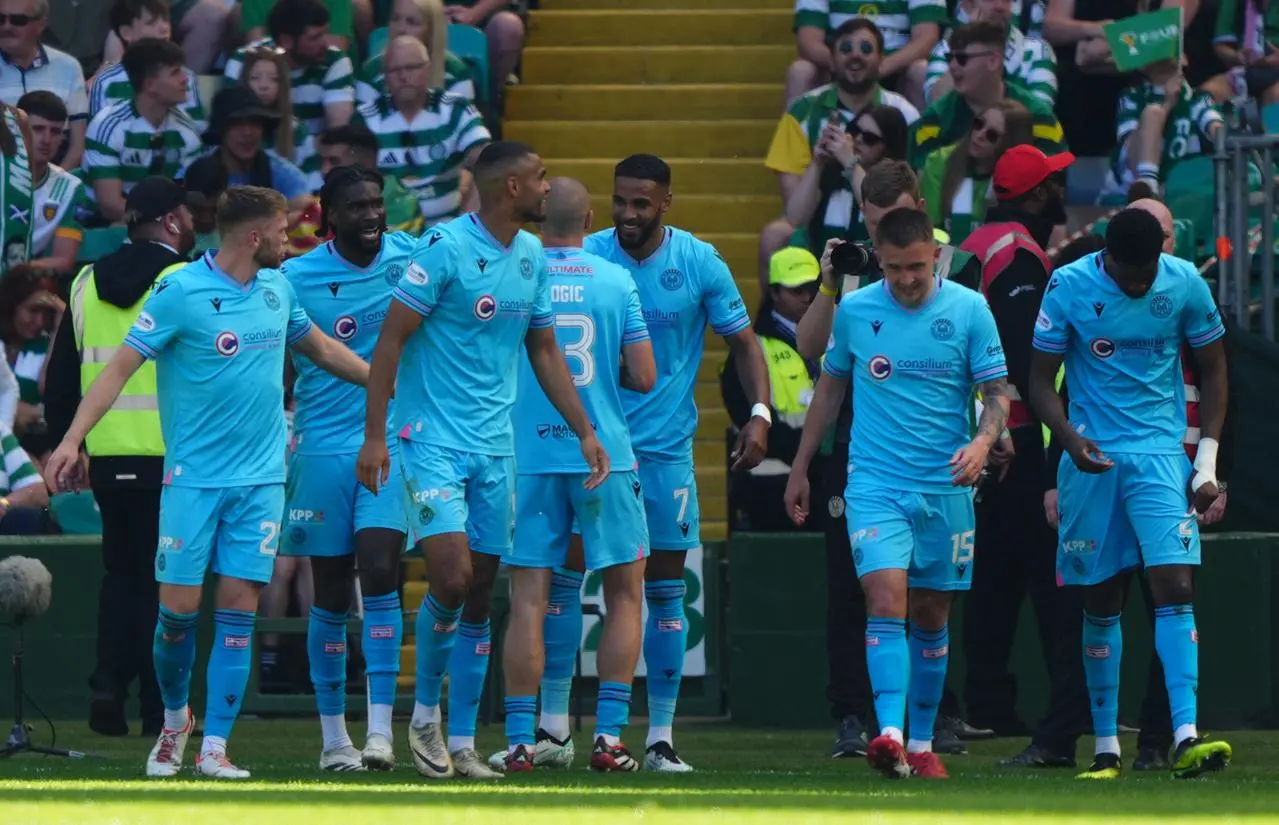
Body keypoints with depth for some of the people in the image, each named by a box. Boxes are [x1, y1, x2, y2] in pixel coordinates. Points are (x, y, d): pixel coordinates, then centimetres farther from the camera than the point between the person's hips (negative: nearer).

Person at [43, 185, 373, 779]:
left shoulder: (277, 288, 7)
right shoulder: (180, 294, -10)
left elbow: (322, 348, 25)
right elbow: (120, 366, -12)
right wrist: (72, 439, -21)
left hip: (261, 479, 4)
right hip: (194, 478, -4)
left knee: (238, 611, -2)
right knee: (179, 608, -3)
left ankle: (214, 749, 0)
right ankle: (175, 719, 23)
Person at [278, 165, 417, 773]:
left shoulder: (412, 257, 2)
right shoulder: (295, 278, -4)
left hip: (394, 443, 0)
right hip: (322, 446, 0)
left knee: (379, 574, -14)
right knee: (331, 595, 4)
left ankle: (380, 731, -14)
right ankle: (334, 737, 14)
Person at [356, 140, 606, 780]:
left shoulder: (532, 257, 9)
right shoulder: (445, 247, -12)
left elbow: (544, 351, 19)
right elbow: (391, 338, -11)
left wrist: (584, 431, 14)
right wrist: (374, 434, -14)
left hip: (495, 445, 6)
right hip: (434, 439, -6)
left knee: (480, 596, 4)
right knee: (452, 577, -18)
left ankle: (462, 743, 10)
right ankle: (425, 712, 4)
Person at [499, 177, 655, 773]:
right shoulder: (617, 282, -1)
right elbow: (644, 377, -2)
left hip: (529, 456, 0)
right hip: (604, 454, 0)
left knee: (528, 600, 2)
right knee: (625, 595, 11)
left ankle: (519, 740, -2)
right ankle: (608, 736, 4)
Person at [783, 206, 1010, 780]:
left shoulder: (969, 310, -2)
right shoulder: (854, 311, 2)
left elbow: (997, 393, 1)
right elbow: (830, 388, 16)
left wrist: (982, 443, -20)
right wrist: (799, 468, 17)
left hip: (945, 488, 1)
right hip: (875, 484, -1)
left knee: (930, 618, 9)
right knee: (886, 601, -18)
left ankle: (921, 744, 21)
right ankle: (890, 736, -28)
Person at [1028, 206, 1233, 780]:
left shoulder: (1185, 284, -3)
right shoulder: (1069, 287, -6)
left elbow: (1213, 369, 8)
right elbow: (1041, 380, -1)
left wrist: (1207, 459, 0)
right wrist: (1069, 437, -20)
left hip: (1161, 453, 0)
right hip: (1091, 455, 0)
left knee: (1175, 587, -15)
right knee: (1100, 601, 4)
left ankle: (1186, 738, -22)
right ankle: (1106, 748, 13)